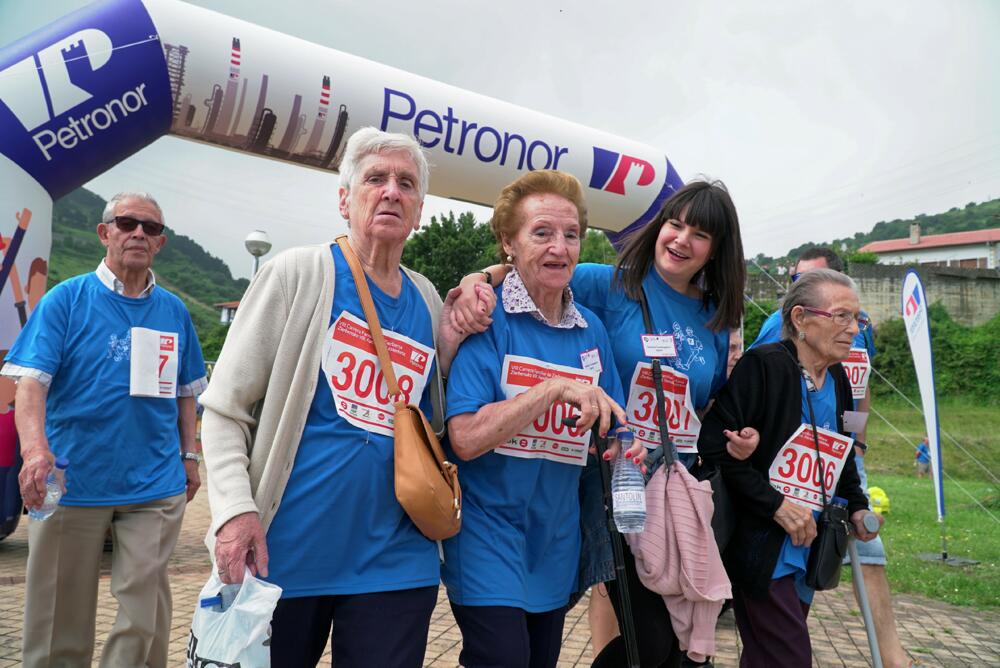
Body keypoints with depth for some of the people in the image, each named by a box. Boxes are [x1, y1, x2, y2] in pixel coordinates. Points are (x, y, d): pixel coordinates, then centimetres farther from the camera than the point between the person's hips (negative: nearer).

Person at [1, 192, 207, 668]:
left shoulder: (174, 311, 8)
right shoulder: (66, 299, -2)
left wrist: (189, 456, 11)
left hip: (155, 486, 2)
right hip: (73, 482, -2)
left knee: (145, 609, 3)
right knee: (62, 609, 11)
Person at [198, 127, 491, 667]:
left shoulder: (428, 301, 8)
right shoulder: (298, 274, -4)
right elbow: (224, 408, -4)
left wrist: (452, 346, -2)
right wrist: (235, 509, -16)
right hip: (284, 553, -2)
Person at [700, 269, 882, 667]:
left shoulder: (838, 381, 8)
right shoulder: (762, 366, -17)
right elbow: (714, 445, -22)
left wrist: (857, 506, 7)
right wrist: (776, 505, -21)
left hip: (808, 553, 8)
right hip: (759, 549, -8)